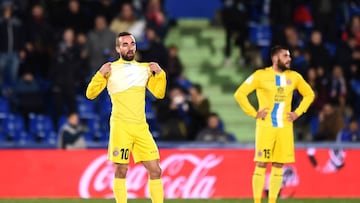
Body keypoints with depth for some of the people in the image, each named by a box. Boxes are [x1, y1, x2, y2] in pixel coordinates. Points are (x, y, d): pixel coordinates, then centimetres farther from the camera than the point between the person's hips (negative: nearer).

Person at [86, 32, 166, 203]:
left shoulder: (145, 69, 14)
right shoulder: (111, 69, 2)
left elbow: (159, 93, 19)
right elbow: (90, 94, 0)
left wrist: (160, 73, 4)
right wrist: (101, 74, -14)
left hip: (141, 127, 4)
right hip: (120, 126, -4)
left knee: (155, 171, -1)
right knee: (121, 171, -3)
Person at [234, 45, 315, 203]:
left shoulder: (294, 77, 7)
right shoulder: (261, 75, -7)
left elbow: (309, 94, 20)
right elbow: (239, 94, -8)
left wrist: (297, 112, 8)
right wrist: (254, 113, -10)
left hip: (285, 127, 4)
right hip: (266, 127, -4)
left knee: (278, 166, 4)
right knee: (261, 165, -6)